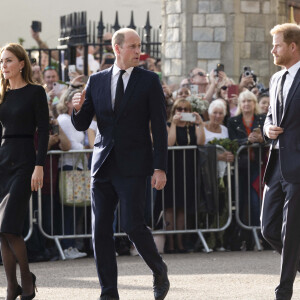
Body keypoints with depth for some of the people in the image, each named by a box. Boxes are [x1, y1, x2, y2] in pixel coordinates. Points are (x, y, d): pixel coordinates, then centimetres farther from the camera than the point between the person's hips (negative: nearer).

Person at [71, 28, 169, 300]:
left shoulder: (149, 81, 0)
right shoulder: (96, 81, 9)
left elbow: (159, 127, -2)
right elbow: (82, 125, 10)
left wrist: (160, 168, -9)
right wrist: (78, 108, -13)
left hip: (133, 165, -4)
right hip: (103, 165, 4)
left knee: (132, 224, -12)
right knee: (100, 229, 1)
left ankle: (159, 270, 15)